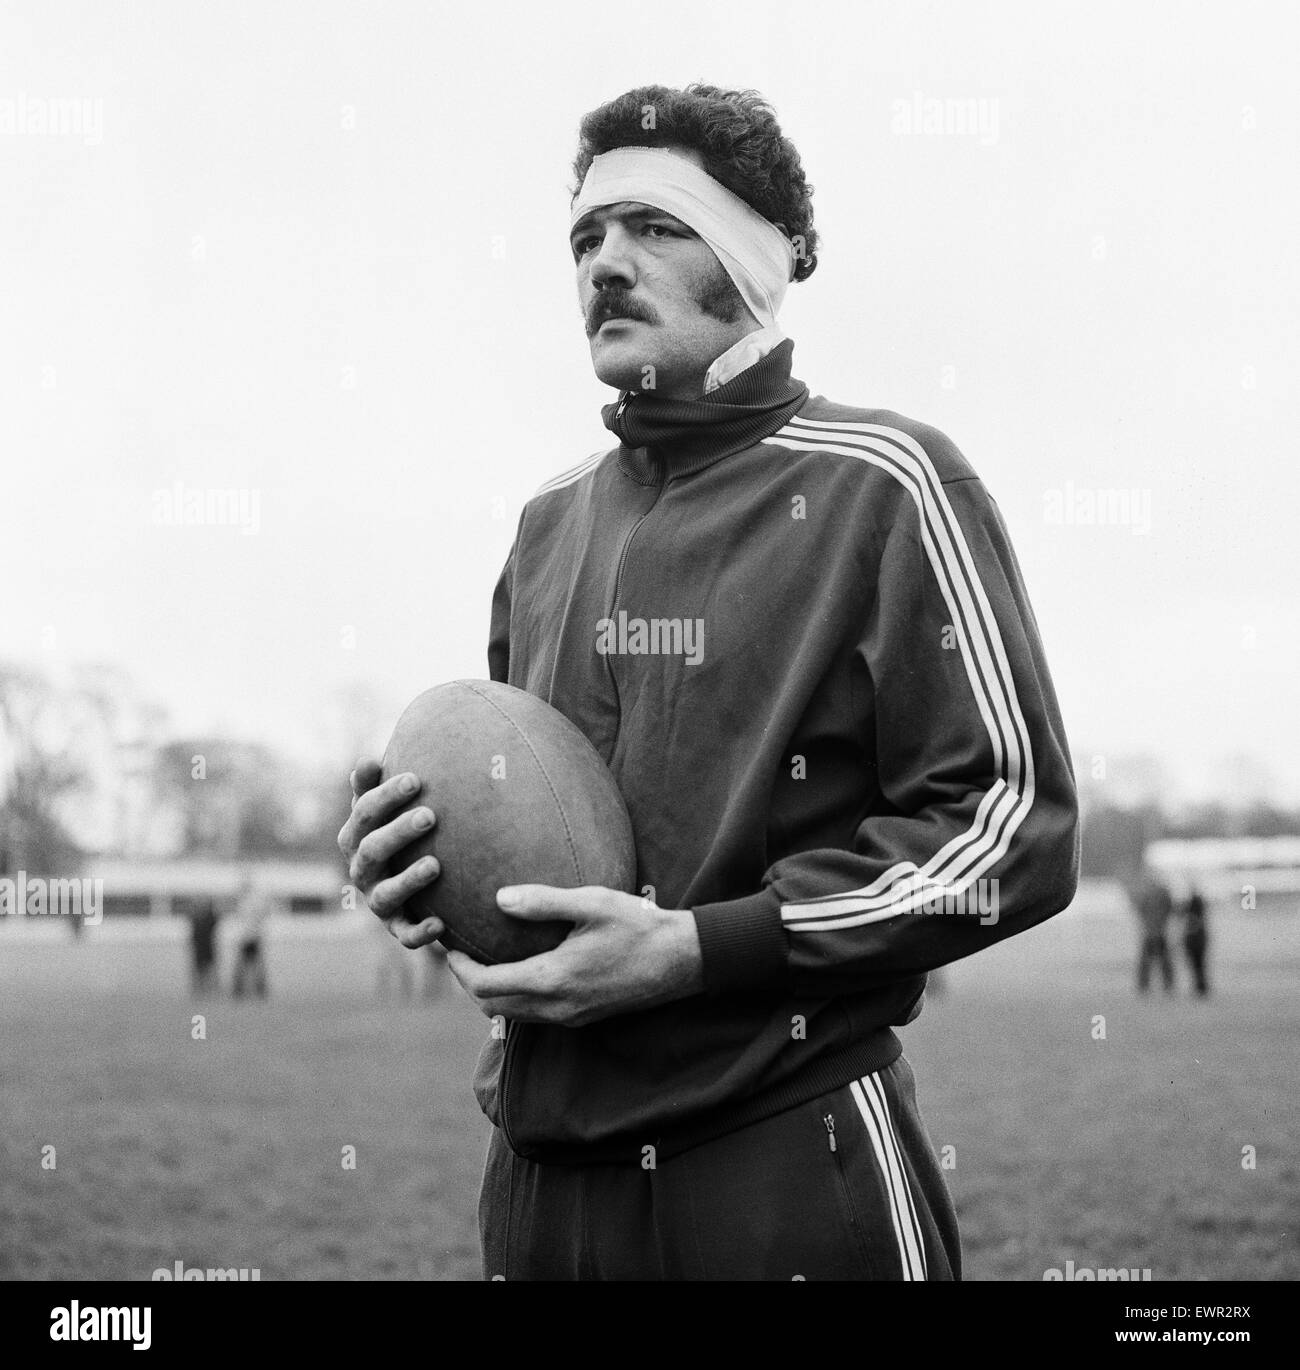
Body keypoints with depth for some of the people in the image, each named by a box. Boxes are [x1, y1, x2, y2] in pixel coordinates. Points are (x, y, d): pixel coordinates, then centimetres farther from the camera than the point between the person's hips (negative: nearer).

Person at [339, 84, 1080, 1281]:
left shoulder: (878, 485, -6)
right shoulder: (551, 521, 15)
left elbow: (1016, 828, -12)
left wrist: (692, 950, -17)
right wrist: (411, 857, 2)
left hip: (791, 1169, -6)